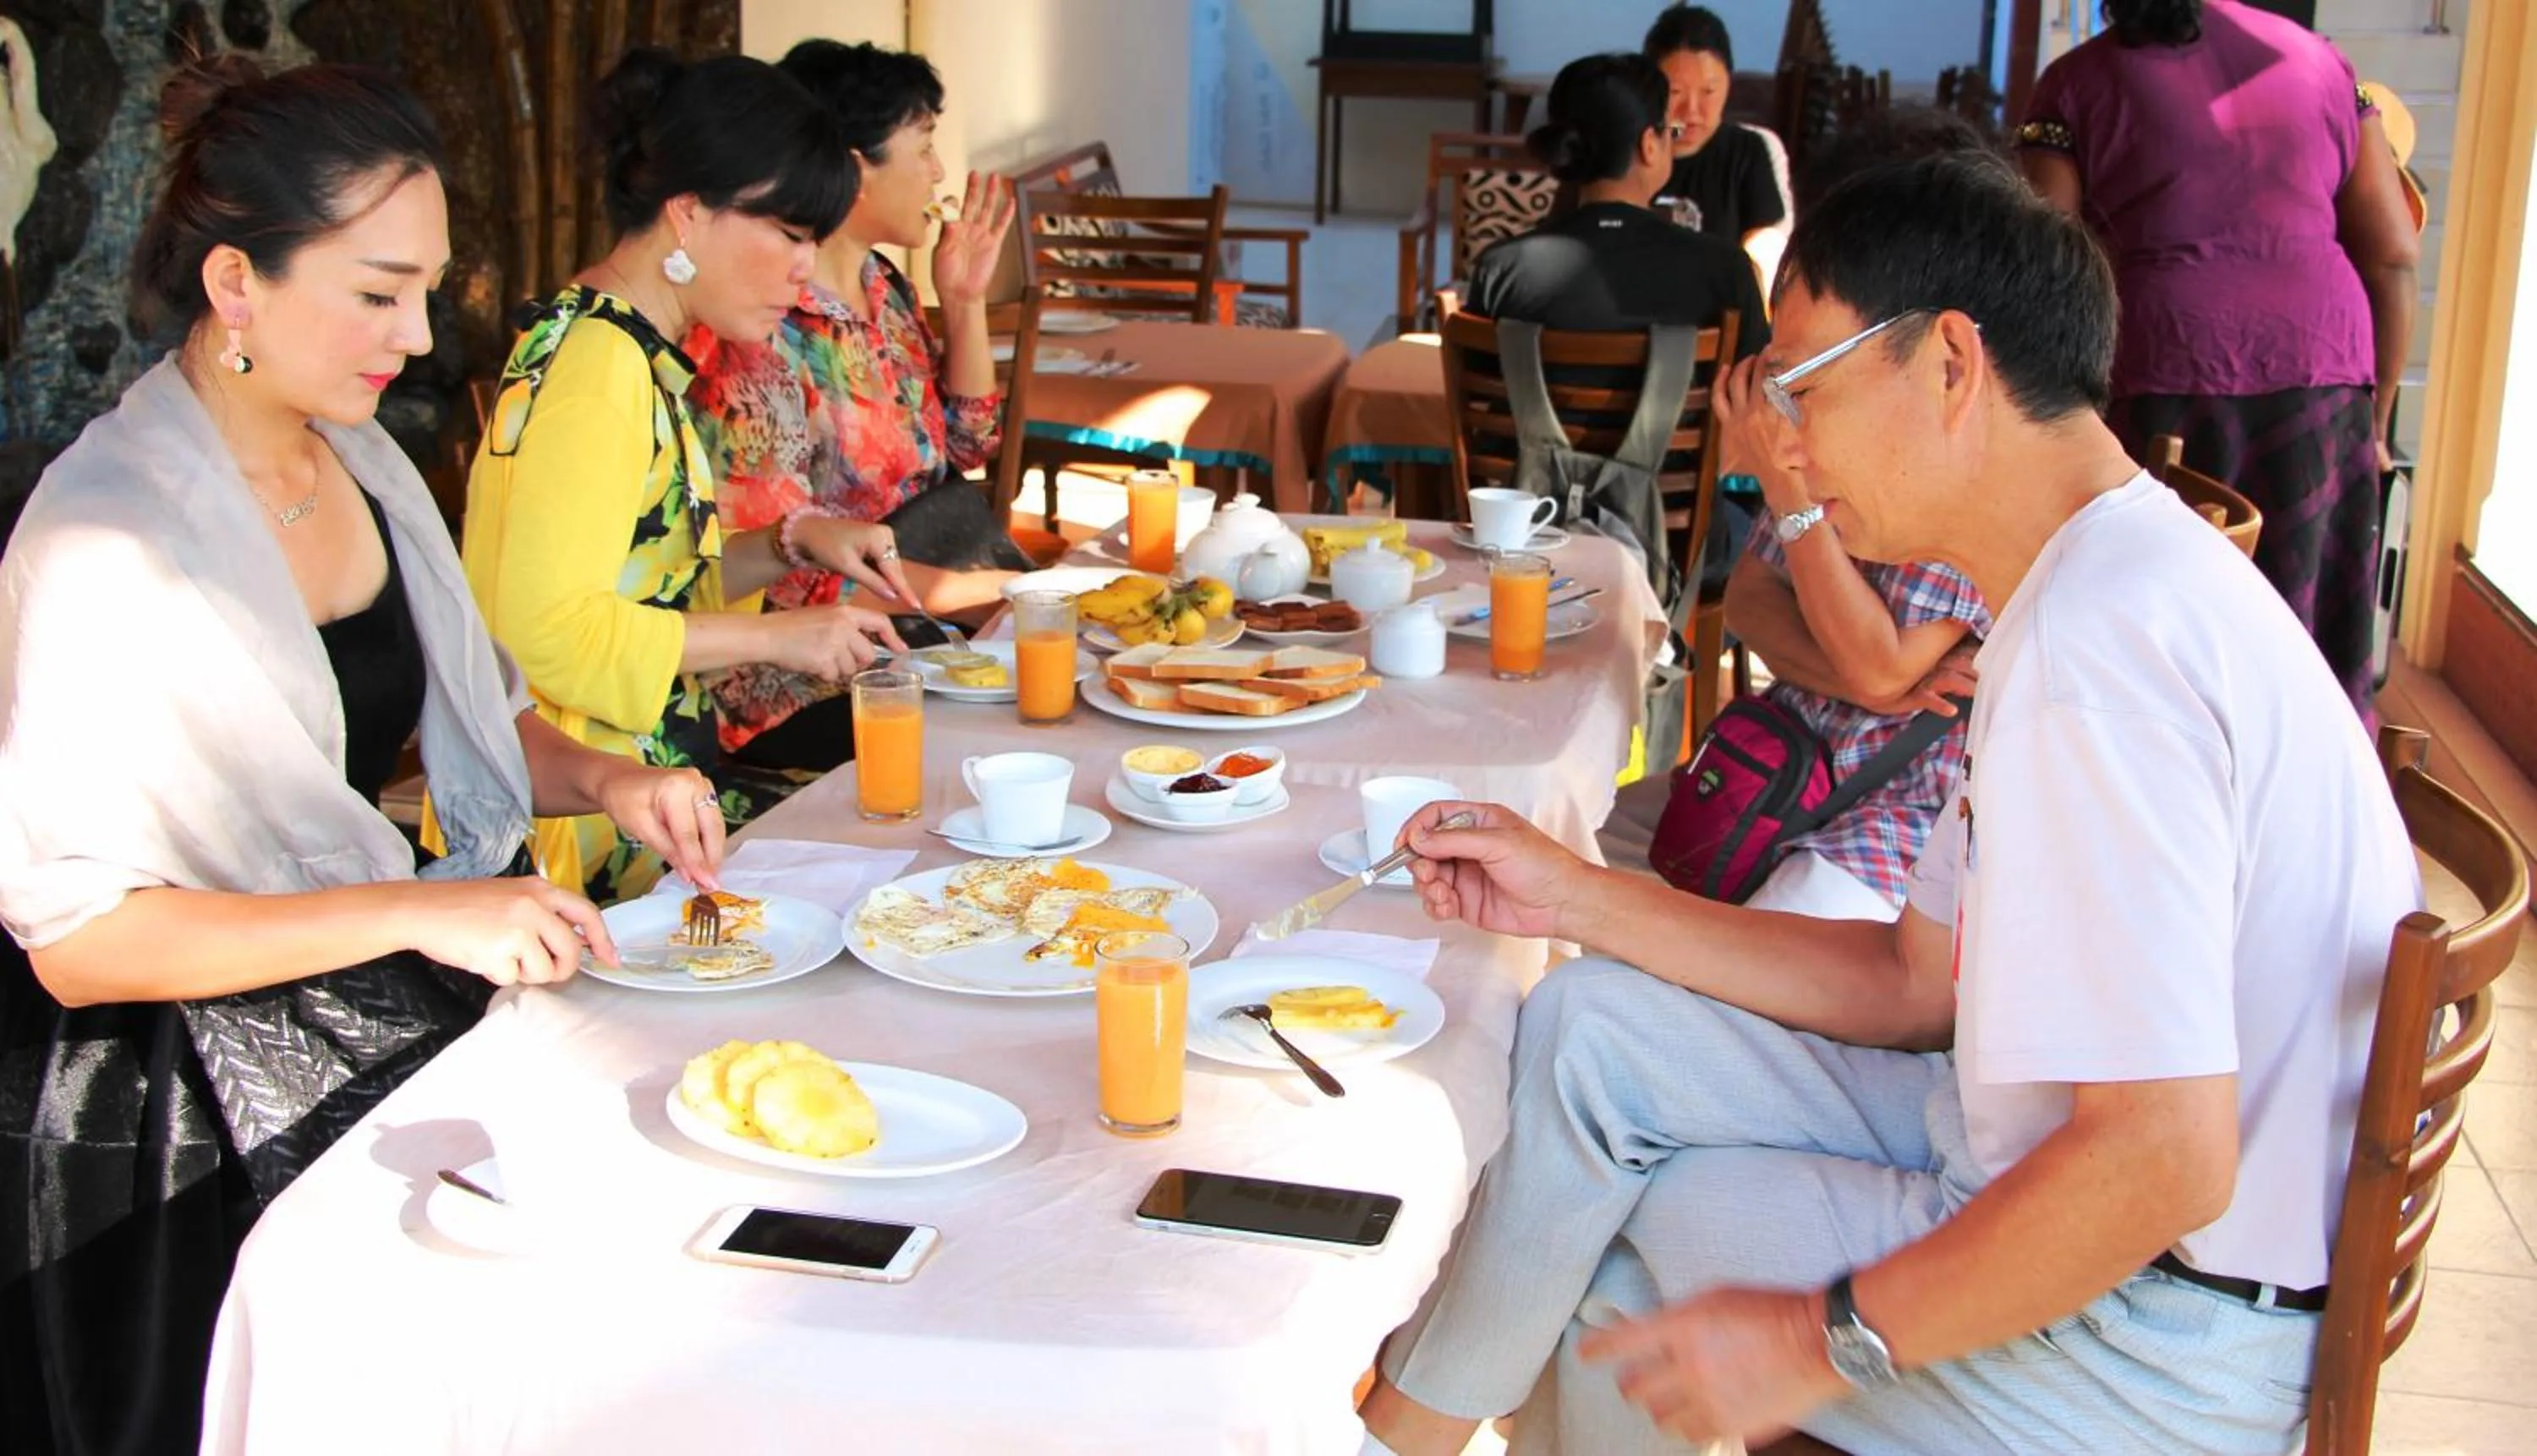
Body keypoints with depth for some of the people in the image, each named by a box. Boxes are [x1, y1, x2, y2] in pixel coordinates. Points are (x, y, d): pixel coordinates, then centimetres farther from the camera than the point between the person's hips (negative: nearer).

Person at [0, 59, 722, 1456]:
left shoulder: (360, 460, 6)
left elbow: (466, 717, 19)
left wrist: (601, 779, -2)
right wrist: (415, 911, -25)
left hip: (399, 1024, 8)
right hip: (190, 1127, -7)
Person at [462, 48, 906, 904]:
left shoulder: (640, 355, 15)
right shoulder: (597, 361, -16)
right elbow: (548, 628, -24)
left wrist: (788, 546, 8)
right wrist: (774, 636, -17)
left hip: (656, 776, 10)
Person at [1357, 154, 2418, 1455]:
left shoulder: (2093, 641, -26)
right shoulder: (2103, 589, 9)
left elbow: (2165, 1161, -31)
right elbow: (1919, 981, 11)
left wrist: (1826, 1339, -20)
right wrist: (1575, 899, 7)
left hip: (2152, 1352, -10)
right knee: (1591, 1031, 6)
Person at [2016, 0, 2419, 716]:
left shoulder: (2074, 86, 4)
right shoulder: (2320, 61, 13)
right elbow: (2394, 255, 9)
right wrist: (2376, 414, 17)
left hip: (2156, 387, -3)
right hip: (2317, 375, 3)